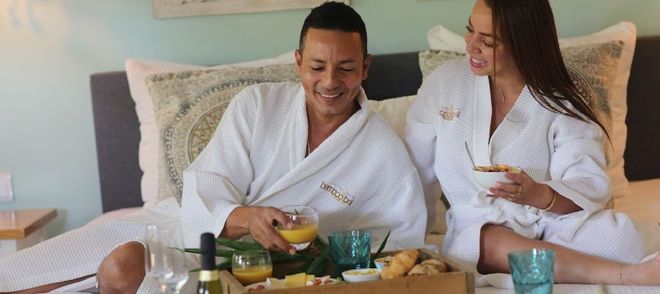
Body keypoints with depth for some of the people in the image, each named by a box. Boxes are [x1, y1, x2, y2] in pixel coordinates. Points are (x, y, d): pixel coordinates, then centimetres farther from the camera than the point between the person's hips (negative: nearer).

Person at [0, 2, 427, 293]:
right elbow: (202, 191, -10)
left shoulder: (387, 155, -8)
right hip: (195, 224, 4)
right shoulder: (257, 105, -3)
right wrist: (244, 219, -33)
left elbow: (407, 242, -1)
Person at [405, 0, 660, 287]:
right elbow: (415, 175, 9)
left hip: (553, 223, -1)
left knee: (614, 232, -35)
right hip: (480, 229, 1)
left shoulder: (563, 104, -3)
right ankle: (629, 276, -40)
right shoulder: (443, 83, 3)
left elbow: (591, 186, -15)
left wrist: (539, 195, -36)